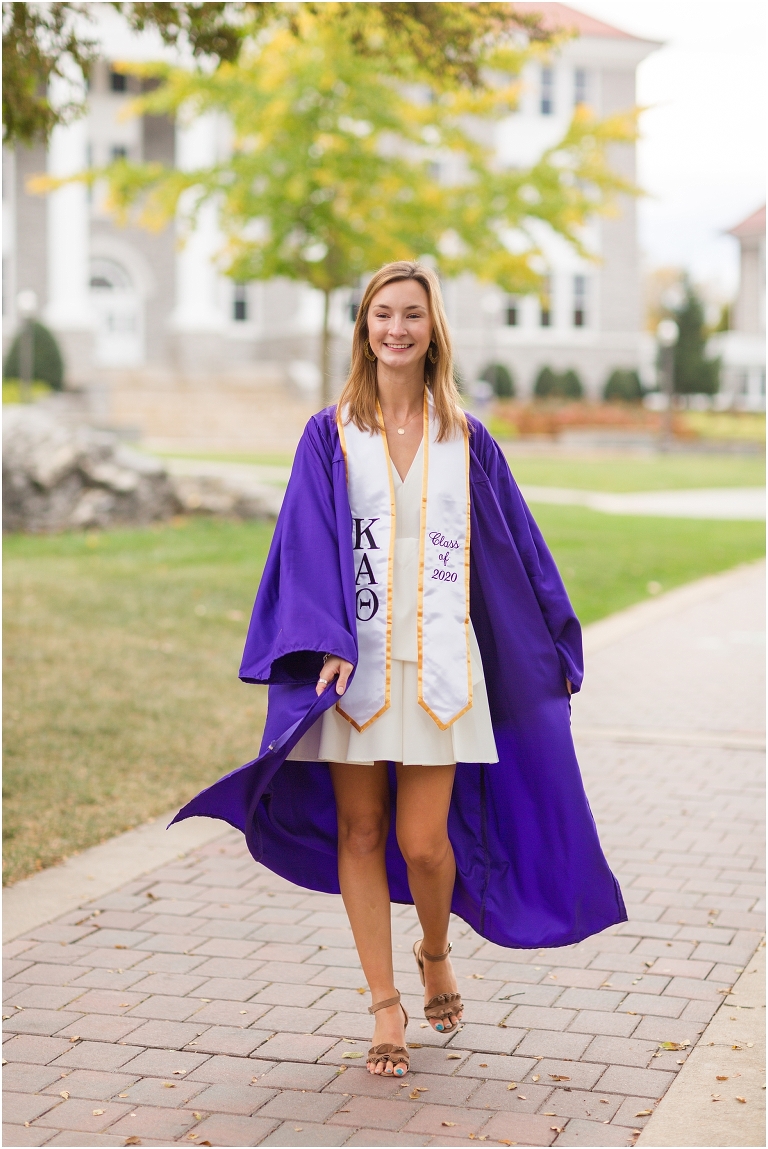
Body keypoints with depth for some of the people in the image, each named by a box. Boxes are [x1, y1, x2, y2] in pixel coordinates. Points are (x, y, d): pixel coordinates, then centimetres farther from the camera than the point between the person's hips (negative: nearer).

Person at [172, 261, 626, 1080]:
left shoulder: (466, 441, 8)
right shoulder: (331, 436, 4)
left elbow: (516, 547, 13)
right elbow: (307, 543, -4)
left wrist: (554, 650, 15)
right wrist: (327, 642, -18)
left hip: (438, 662, 0)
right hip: (356, 659, 0)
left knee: (422, 839, -4)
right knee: (359, 831, 3)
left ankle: (435, 952, 28)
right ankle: (385, 1004, 16)